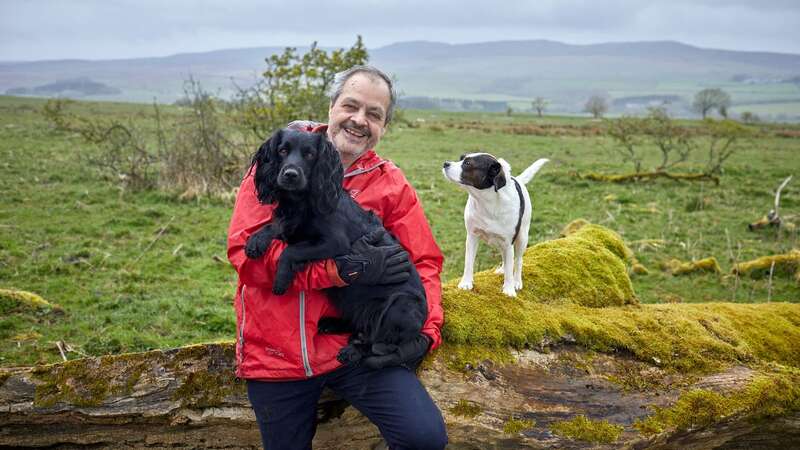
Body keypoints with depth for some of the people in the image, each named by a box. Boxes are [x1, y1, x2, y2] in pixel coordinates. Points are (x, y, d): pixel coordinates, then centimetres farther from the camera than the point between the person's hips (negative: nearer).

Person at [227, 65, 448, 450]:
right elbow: (245, 247, -12)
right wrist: (339, 269, -23)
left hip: (352, 344, 1)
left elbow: (424, 262, 6)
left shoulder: (390, 183, 3)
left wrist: (427, 332, -10)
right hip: (275, 353, 0)